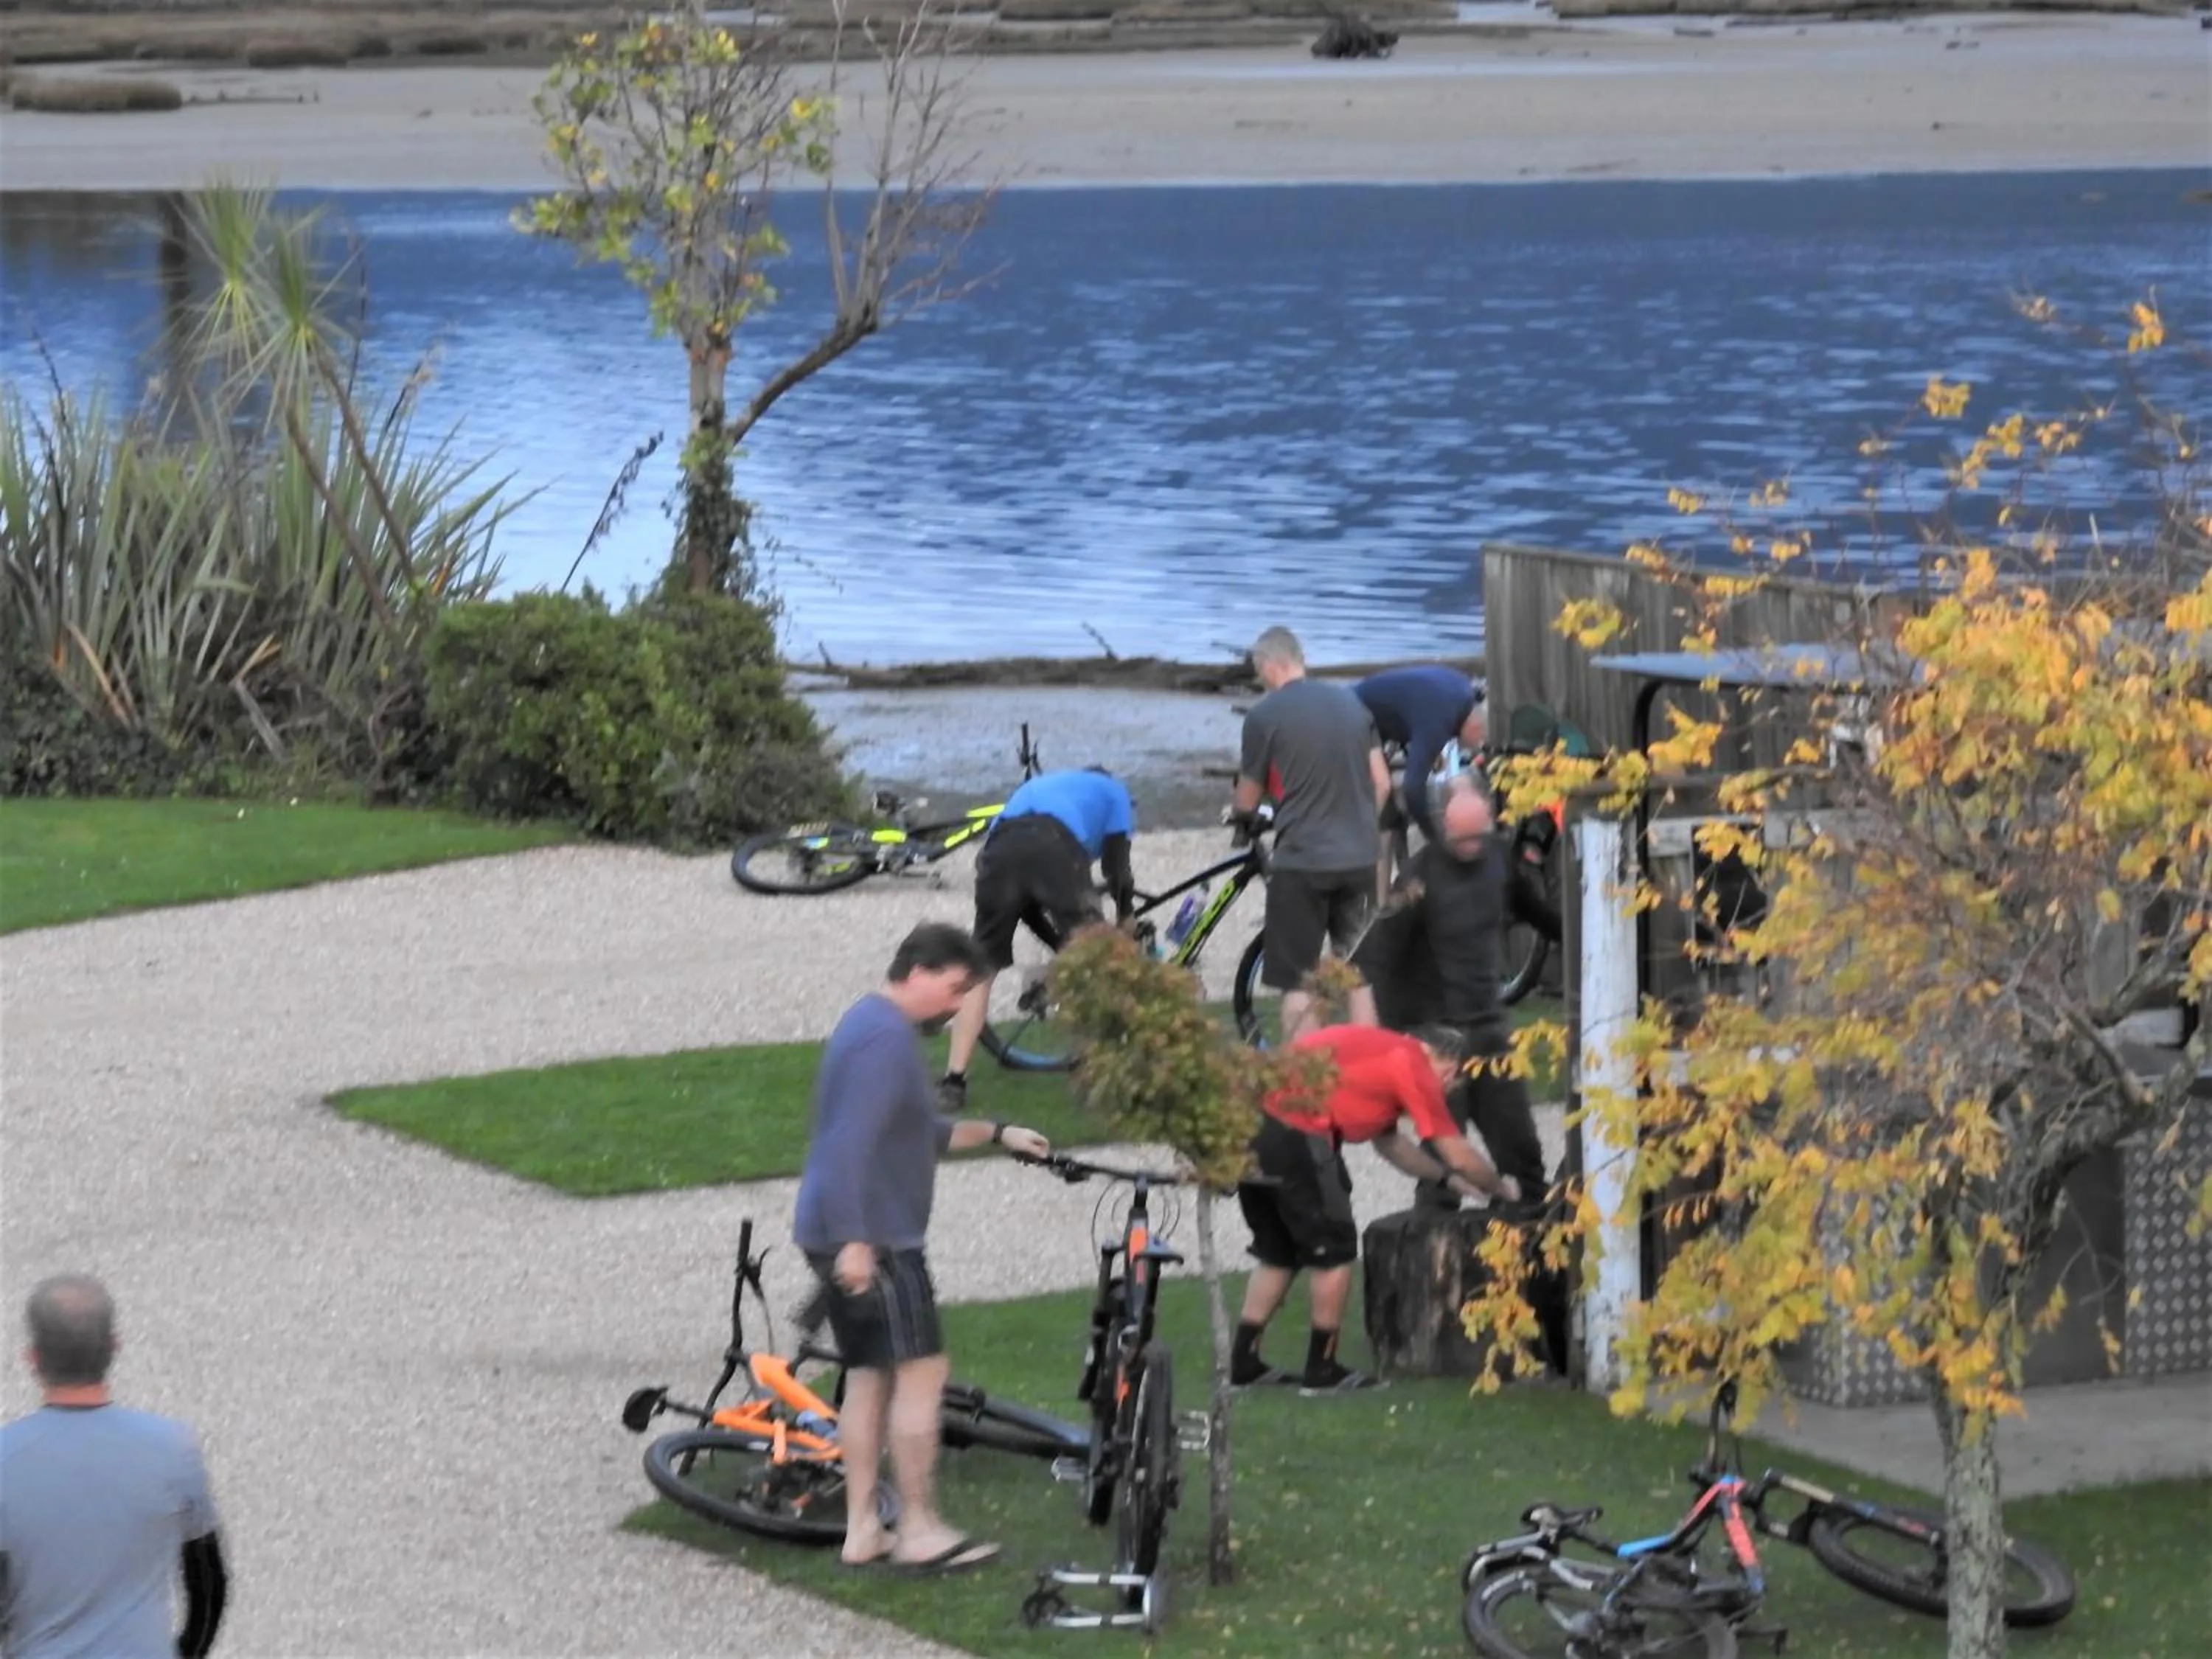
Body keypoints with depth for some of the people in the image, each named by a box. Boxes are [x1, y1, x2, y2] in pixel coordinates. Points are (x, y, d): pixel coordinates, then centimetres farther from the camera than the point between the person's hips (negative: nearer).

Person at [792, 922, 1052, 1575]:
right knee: (921, 1372, -7)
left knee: (870, 1375, 12)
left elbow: (921, 1132, 28)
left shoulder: (873, 1025, 17)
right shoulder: (887, 1038, -17)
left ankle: (862, 1531, 14)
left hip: (844, 1236, 11)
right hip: (872, 1239, -11)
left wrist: (995, 1134, 21)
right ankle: (919, 1530, -5)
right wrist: (855, 1241, -29)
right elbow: (853, 1143, -26)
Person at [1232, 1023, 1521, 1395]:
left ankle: (1244, 1364, 20)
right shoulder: (1411, 1063, 2)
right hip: (1292, 1131, -9)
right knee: (1334, 1249, 5)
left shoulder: (1378, 1053, 27)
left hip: (1251, 1119, 9)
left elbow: (1388, 1141, 39)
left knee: (1277, 1251, 20)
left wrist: (1447, 1177, 43)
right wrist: (1501, 1188, 24)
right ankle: (1322, 1370, 9)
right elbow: (1458, 1155, 7)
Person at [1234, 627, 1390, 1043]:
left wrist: (1241, 815, 23)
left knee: (1297, 984, 2)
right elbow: (1381, 783, 9)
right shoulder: (1352, 702, 6)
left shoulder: (1264, 715, -9)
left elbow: (1247, 801, 1)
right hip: (1360, 858, 5)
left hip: (1301, 860, -5)